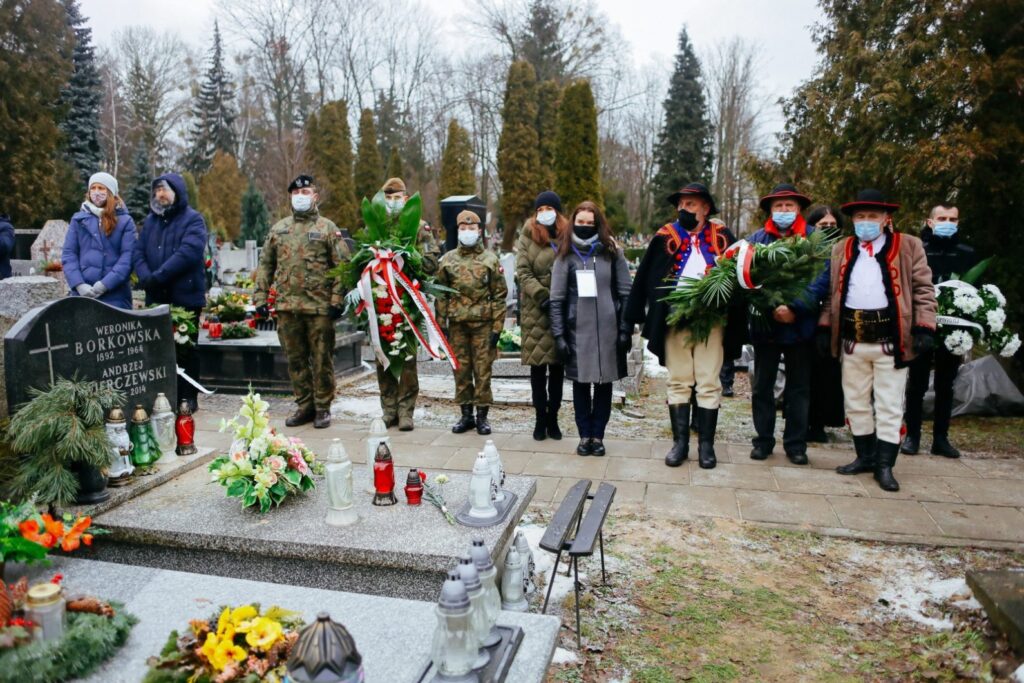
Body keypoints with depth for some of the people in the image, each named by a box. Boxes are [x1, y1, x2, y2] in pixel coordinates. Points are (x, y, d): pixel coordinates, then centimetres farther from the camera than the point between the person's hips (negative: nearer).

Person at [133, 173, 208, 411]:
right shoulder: (150, 220, 15)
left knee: (185, 349, 3)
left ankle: (188, 398, 12)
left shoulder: (193, 219, -3)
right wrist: (145, 277, -14)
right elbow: (138, 252, 6)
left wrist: (157, 277, -22)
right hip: (156, 298, 6)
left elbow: (188, 253, -18)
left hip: (185, 296, -5)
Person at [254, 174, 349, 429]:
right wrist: (260, 298, 7)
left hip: (319, 306, -4)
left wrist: (337, 300, -11)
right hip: (286, 306, 4)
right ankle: (304, 406, 23)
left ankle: (322, 408, 14)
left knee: (321, 360, 3)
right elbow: (265, 265, 15)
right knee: (295, 359, 10)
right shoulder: (278, 229, 14)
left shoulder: (328, 228, 2)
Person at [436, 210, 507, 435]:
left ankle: (482, 415, 12)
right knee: (461, 370, 8)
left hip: (483, 323, -2)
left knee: (483, 370, 1)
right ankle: (466, 415, 19)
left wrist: (497, 327, -5)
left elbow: (499, 295, 0)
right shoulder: (448, 260, 8)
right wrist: (441, 324, 4)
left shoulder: (491, 259, 2)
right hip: (457, 324, 2)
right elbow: (441, 294, 10)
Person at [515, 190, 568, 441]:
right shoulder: (528, 236, 6)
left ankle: (552, 418, 17)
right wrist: (543, 296, -13)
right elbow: (523, 272, -2)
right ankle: (540, 418, 12)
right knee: (537, 365, 2)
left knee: (558, 366, 6)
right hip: (535, 310, 0)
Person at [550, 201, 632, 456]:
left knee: (604, 384, 7)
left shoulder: (612, 253, 5)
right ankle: (585, 435, 18)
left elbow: (626, 293, 4)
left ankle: (598, 435, 18)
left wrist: (626, 330, -2)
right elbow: (557, 299, 2)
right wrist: (559, 335, -4)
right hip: (577, 331, 0)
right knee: (581, 384, 6)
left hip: (608, 330, 0)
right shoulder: (566, 256, 5)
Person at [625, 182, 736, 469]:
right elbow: (645, 279, 0)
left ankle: (706, 444, 15)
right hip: (675, 321, 0)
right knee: (678, 383, 8)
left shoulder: (722, 237, 3)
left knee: (709, 384, 4)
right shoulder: (666, 237, 2)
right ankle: (680, 442, 17)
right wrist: (634, 314, -5)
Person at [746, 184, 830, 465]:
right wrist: (771, 308, -18)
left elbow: (823, 277, -11)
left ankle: (796, 443, 21)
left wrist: (795, 307, -21)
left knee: (799, 388, 10)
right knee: (762, 386, 9)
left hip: (801, 325, -1)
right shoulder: (756, 239, 4)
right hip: (765, 324, 1)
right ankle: (763, 440, 22)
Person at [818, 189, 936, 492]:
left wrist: (925, 328, -9)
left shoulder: (909, 247, 3)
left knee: (889, 406, 3)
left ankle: (884, 465, 12)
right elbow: (831, 293, 12)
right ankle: (865, 456, 25)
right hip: (852, 340, 4)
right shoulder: (841, 250, 12)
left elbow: (923, 290, 0)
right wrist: (824, 328, 6)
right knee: (856, 403, 12)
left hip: (890, 339, -3)